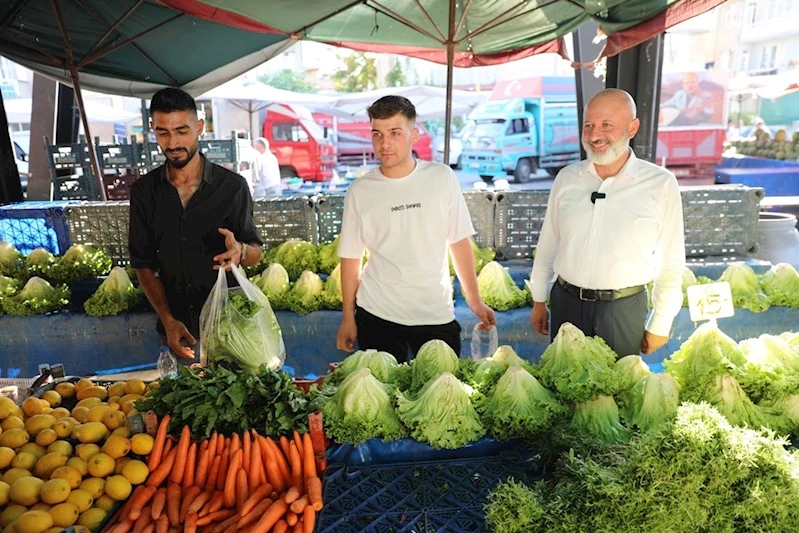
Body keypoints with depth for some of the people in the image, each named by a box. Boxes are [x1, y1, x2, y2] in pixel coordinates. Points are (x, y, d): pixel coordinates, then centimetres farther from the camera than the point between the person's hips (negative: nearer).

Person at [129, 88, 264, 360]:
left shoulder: (232, 186, -9)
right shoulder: (144, 191, 0)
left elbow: (256, 252, -3)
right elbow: (143, 264, 3)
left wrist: (240, 252, -28)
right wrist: (168, 320, -9)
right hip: (175, 328, 2)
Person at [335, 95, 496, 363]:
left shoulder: (442, 177, -1)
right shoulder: (359, 191, -2)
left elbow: (459, 242, 4)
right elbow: (351, 259, 3)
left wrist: (474, 300, 4)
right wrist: (348, 318, 4)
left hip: (437, 314, 1)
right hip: (376, 316, 0)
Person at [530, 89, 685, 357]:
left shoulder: (660, 184, -8)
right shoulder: (567, 178, 1)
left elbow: (671, 262, -3)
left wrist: (660, 325, 0)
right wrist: (539, 300, 12)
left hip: (624, 308, -2)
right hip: (566, 303, 3)